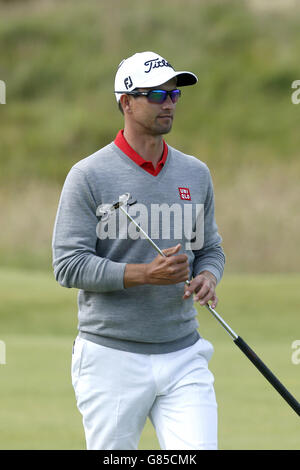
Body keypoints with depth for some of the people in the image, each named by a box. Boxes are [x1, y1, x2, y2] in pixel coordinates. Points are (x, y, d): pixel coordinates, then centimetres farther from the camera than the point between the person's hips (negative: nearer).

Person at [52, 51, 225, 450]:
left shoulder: (196, 174, 11)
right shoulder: (89, 176, -5)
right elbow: (68, 266, -10)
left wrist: (207, 277, -4)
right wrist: (146, 274, -21)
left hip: (184, 357, 4)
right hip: (113, 360, -4)